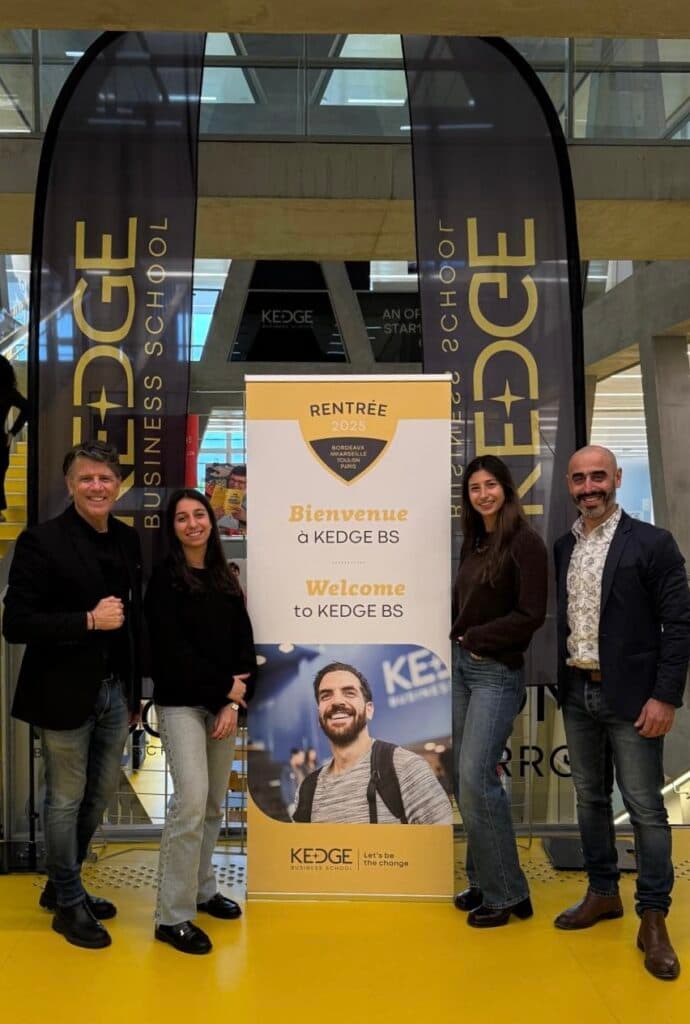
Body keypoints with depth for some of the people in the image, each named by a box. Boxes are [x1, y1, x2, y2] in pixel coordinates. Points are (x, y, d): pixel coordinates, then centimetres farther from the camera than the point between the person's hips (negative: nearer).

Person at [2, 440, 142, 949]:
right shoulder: (42, 540, -12)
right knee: (66, 799, 9)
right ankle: (68, 902, 29)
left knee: (100, 796, 18)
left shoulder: (128, 540, 5)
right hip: (66, 693, -6)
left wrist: (136, 690, 11)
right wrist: (88, 621, -22)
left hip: (115, 689, 6)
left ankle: (61, 884, 39)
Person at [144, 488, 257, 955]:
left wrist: (234, 703, -6)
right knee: (191, 802, -12)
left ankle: (203, 889, 27)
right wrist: (225, 687, -10)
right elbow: (172, 649, -10)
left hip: (224, 703, 5)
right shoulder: (165, 577, -3)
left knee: (215, 804, 11)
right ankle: (173, 916, -1)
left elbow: (245, 644, 6)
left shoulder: (226, 579, 11)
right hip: (182, 703, -5)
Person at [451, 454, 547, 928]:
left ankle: (507, 894, 4)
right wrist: (461, 637, -2)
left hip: (498, 672, -8)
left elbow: (532, 614, -14)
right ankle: (483, 882, 23)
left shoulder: (525, 542, -10)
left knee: (476, 779, -11)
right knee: (467, 781, 10)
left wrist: (476, 637, -9)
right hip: (463, 667, 8)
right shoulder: (474, 542, 12)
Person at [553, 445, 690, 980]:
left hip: (630, 696, -5)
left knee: (645, 807, 1)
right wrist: (561, 684, 6)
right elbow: (559, 618, 11)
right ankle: (603, 893, 32)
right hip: (578, 694, 5)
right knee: (590, 798, 16)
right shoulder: (563, 547, 7)